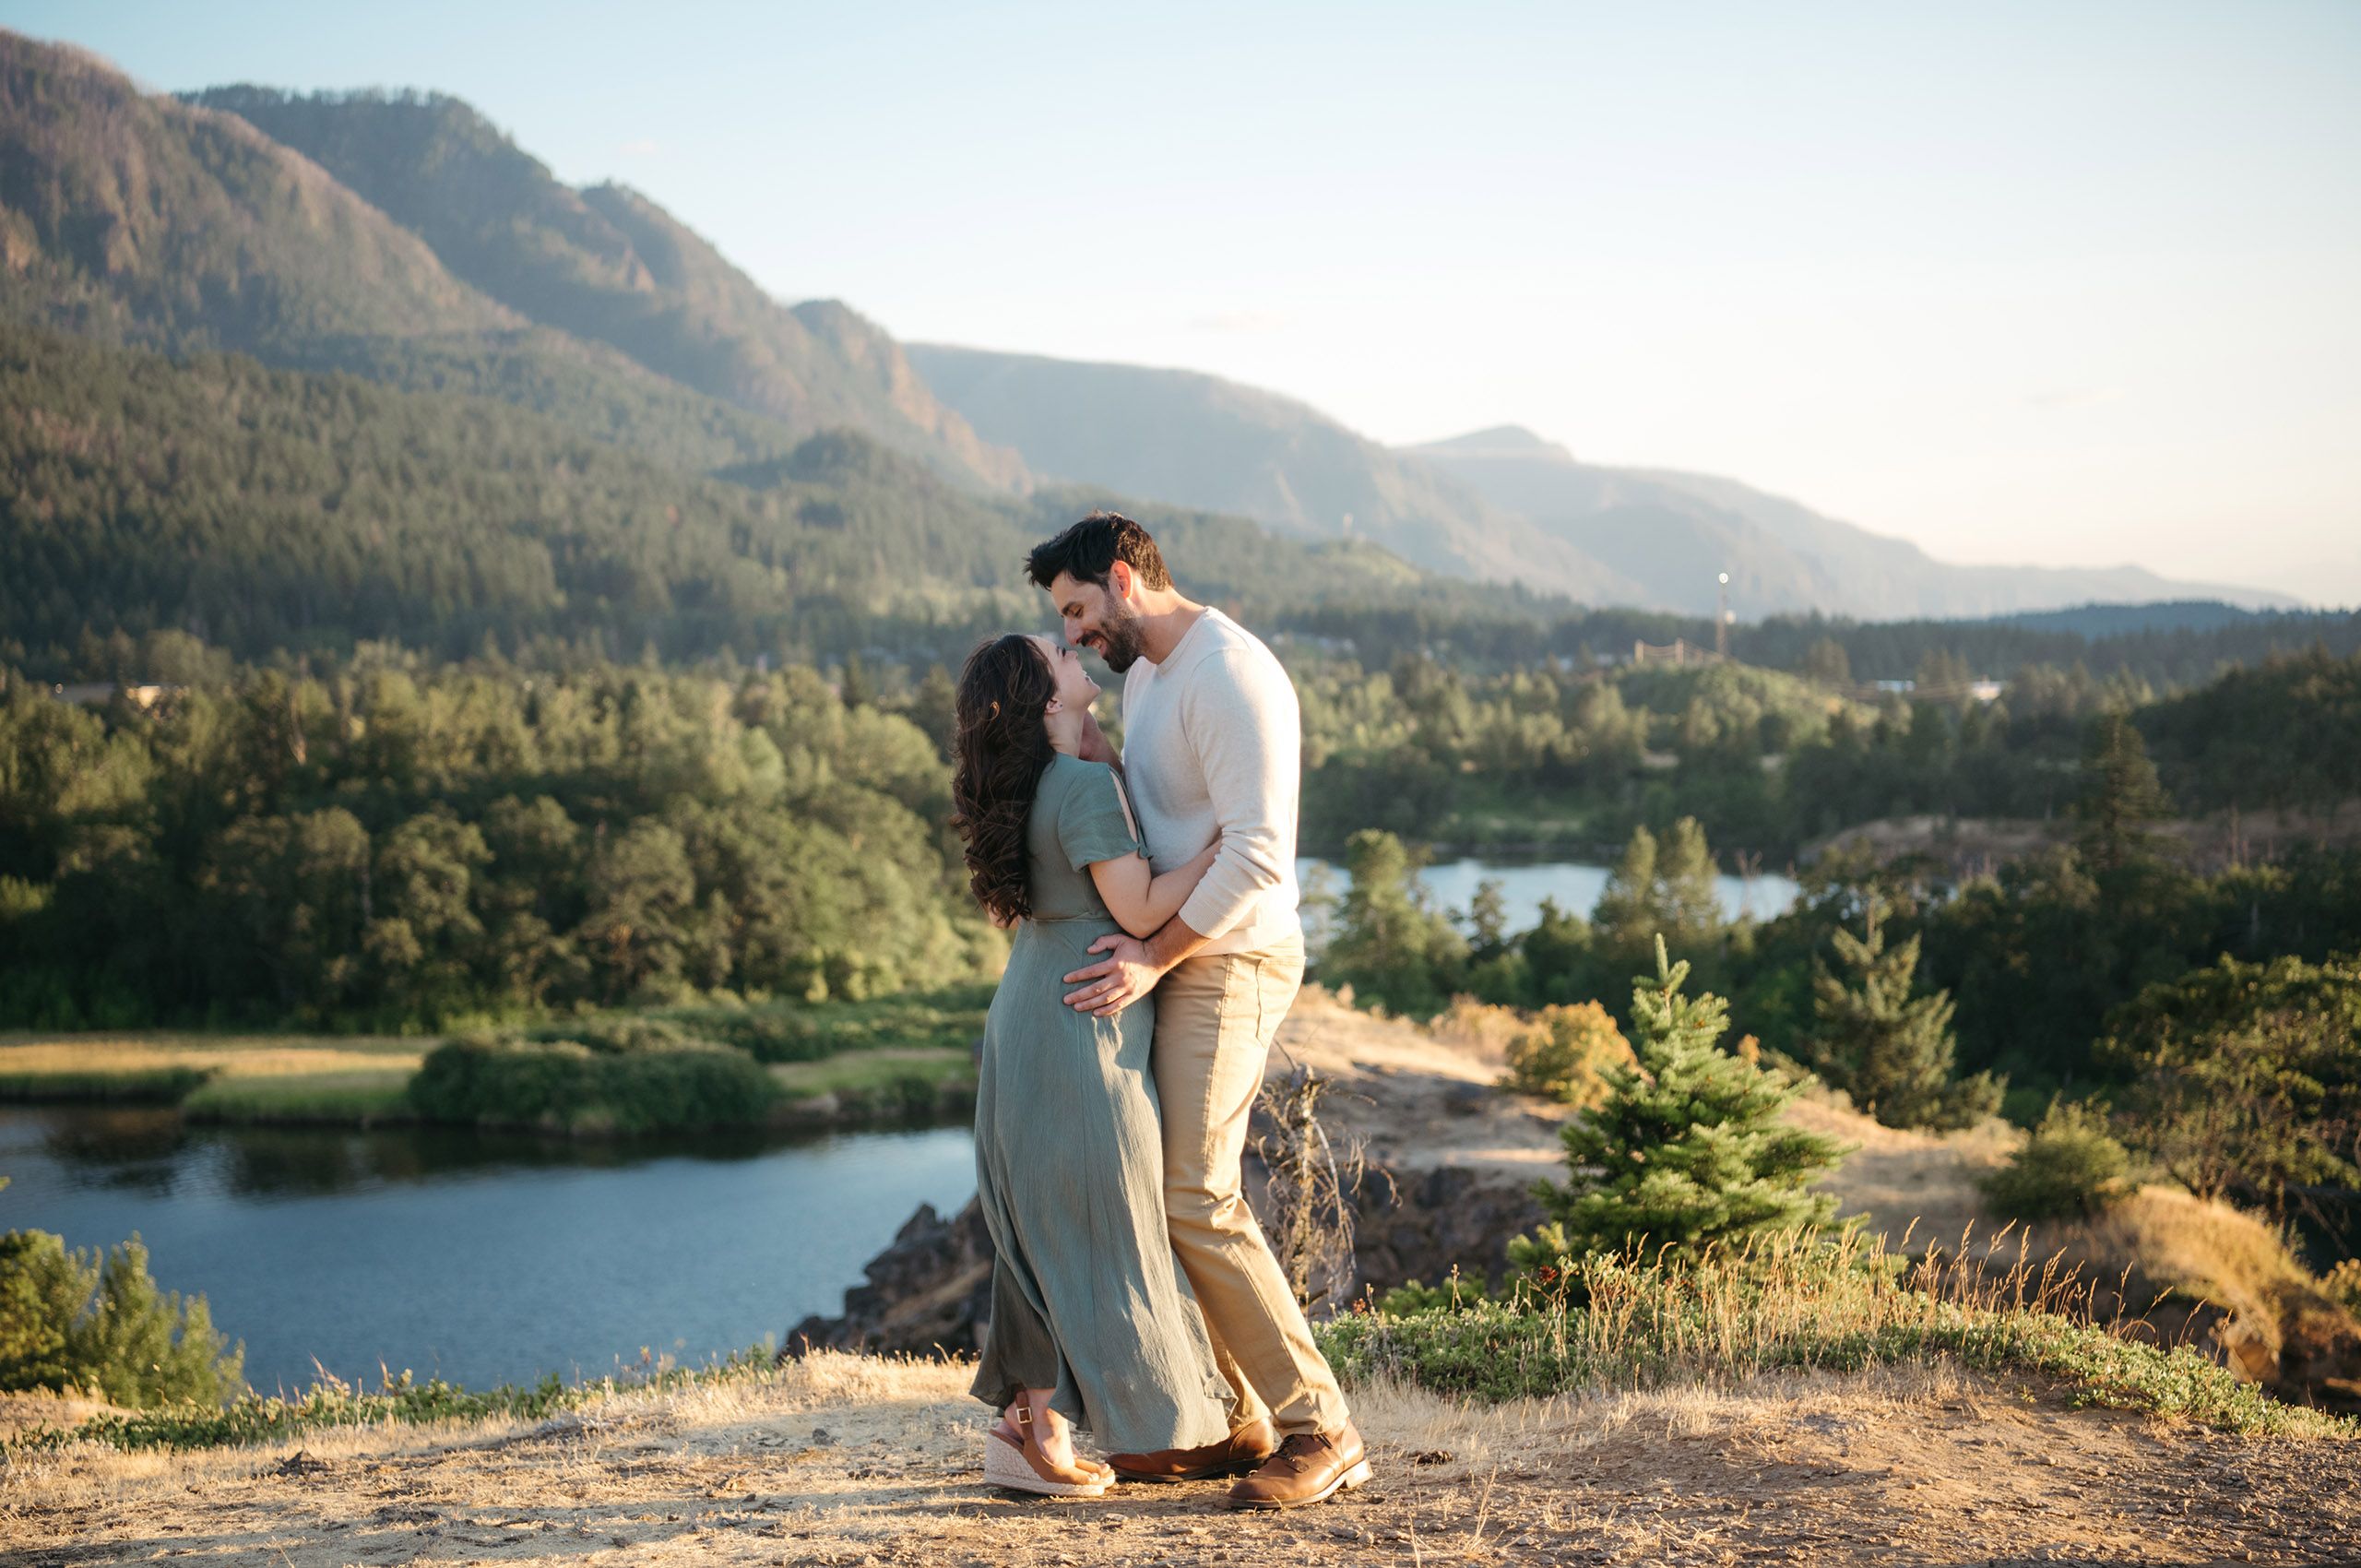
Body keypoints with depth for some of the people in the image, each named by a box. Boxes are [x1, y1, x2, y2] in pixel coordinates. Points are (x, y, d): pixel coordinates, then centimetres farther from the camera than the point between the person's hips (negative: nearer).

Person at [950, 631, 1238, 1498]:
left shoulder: (1036, 784, 12)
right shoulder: (1087, 785, -16)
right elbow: (1140, 908, -17)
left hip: (1031, 1013, 9)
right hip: (1079, 1023, -9)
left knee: (1050, 1226, 14)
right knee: (1092, 1227, -2)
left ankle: (1023, 1419, 16)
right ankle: (1040, 1432, 1)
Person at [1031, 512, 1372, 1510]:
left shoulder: (1229, 675, -17)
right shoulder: (1146, 673, 16)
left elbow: (1257, 852, -23)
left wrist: (1154, 956, -22)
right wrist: (1092, 756, 5)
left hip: (1226, 962, -10)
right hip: (1165, 963, 10)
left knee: (1195, 1200, -16)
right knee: (1149, 1192, 8)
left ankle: (1320, 1431, -11)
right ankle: (1239, 1425, 13)